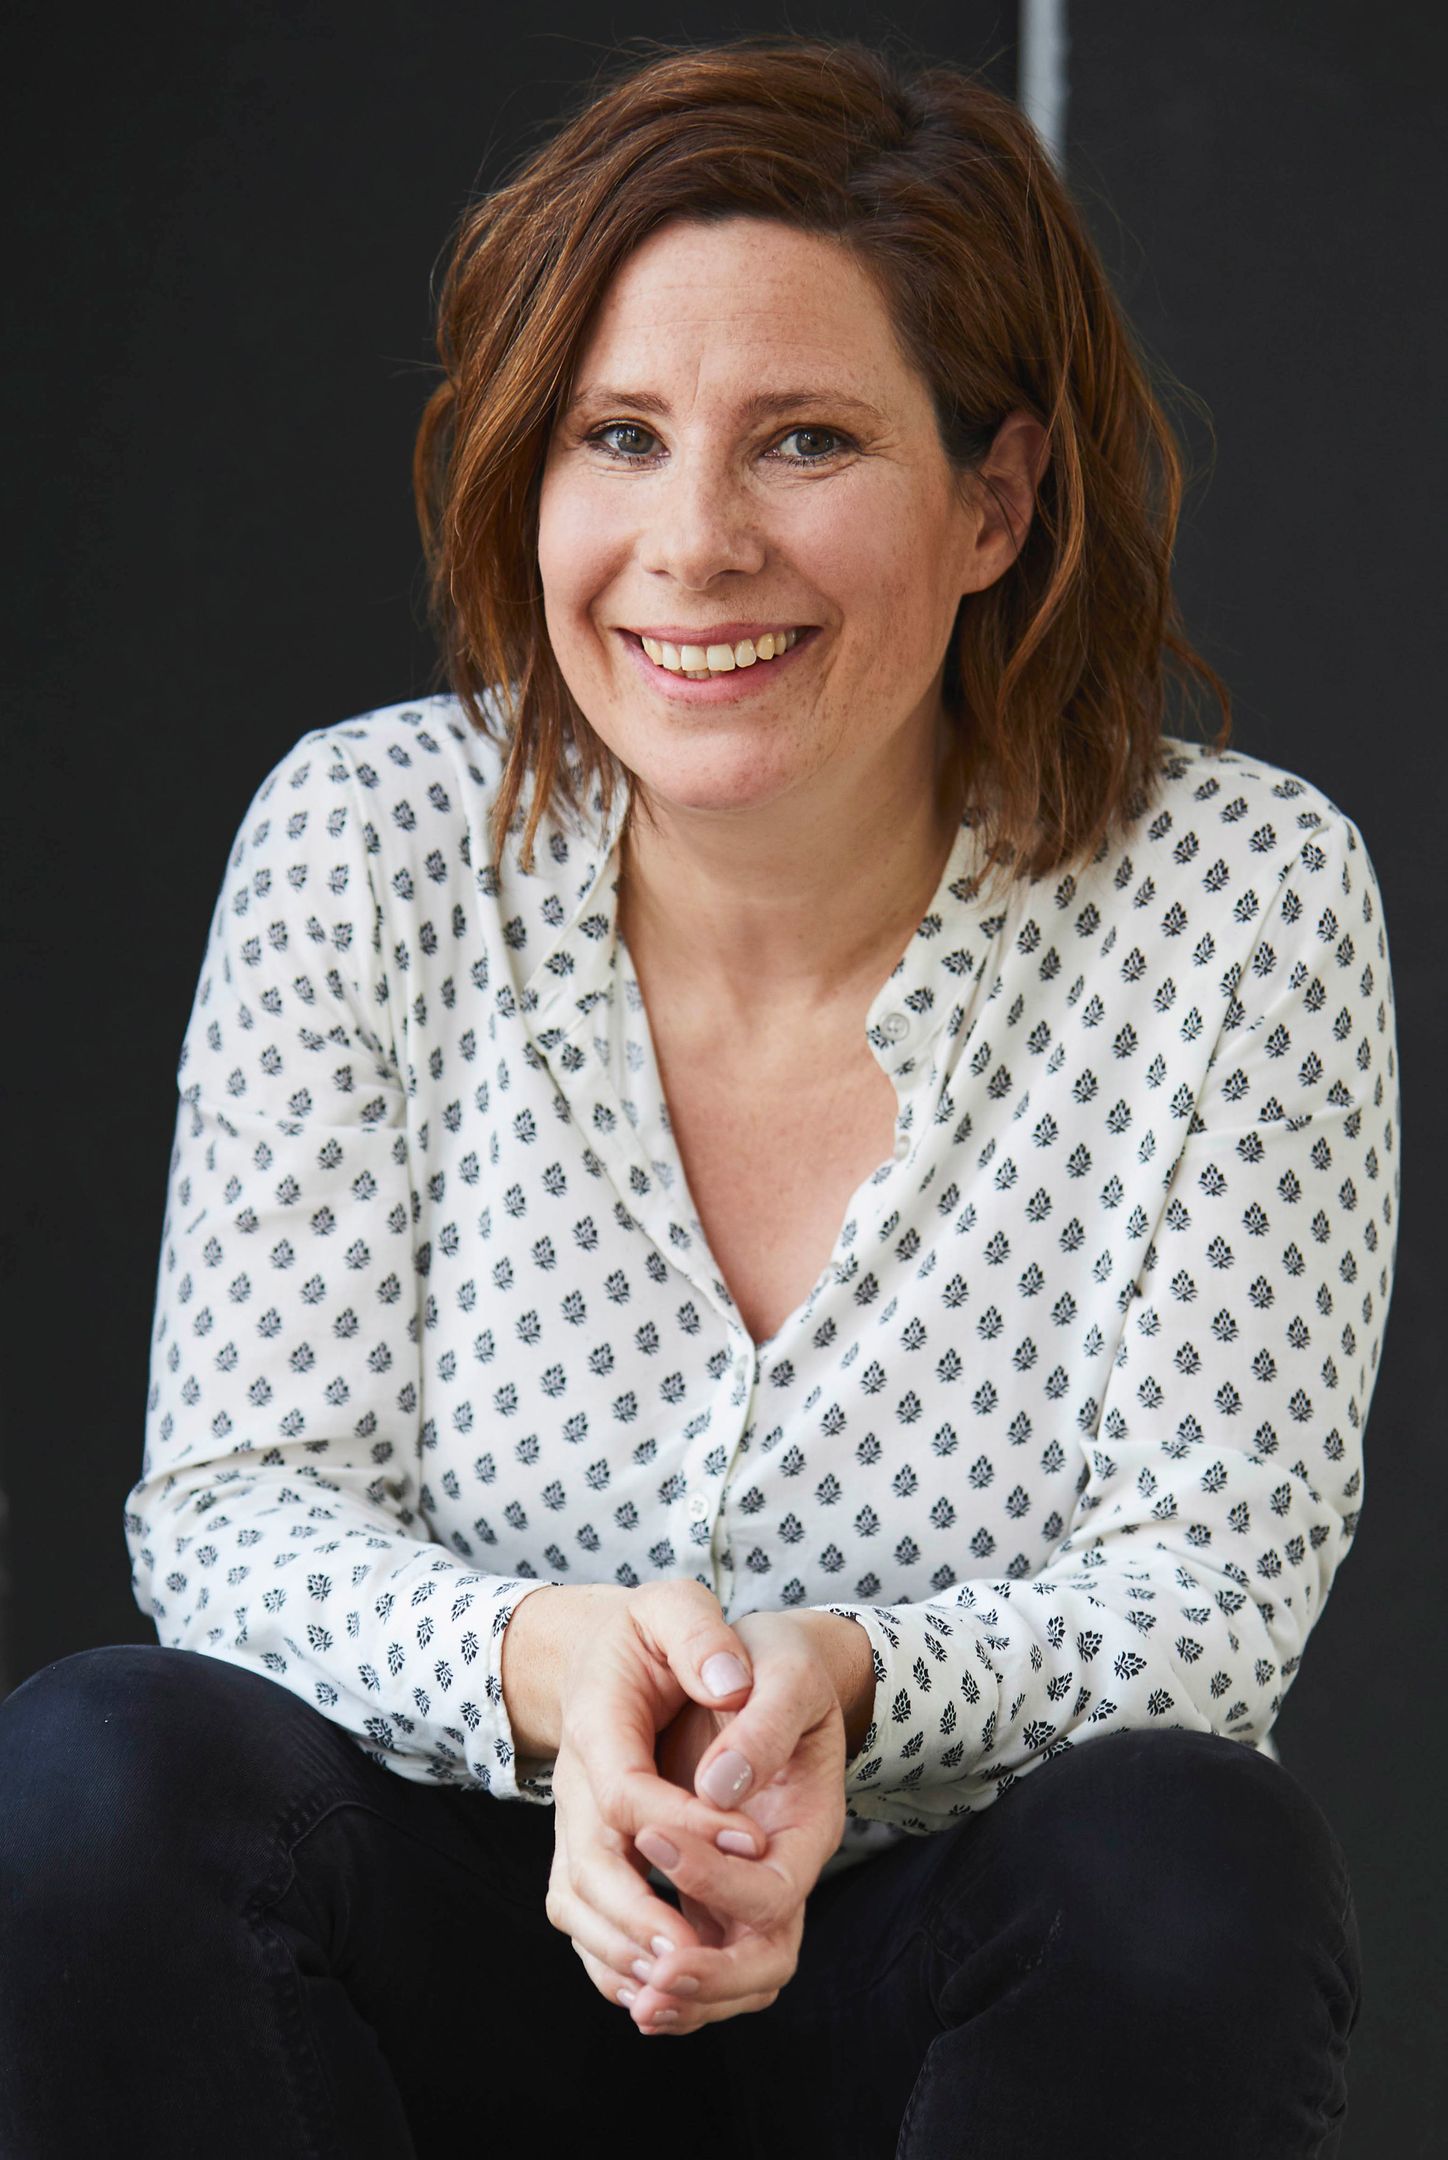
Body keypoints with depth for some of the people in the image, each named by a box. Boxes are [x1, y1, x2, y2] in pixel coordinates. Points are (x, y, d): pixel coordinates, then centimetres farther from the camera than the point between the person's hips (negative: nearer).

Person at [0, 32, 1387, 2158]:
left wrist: (846, 1685, -34)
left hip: (941, 1979, -1)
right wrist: (543, 1665, -31)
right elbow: (241, 1503, -7)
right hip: (469, 1963, 1)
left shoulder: (1241, 893, -9)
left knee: (1191, 1857, -33)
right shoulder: (369, 841, -4)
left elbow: (1207, 1589, -12)